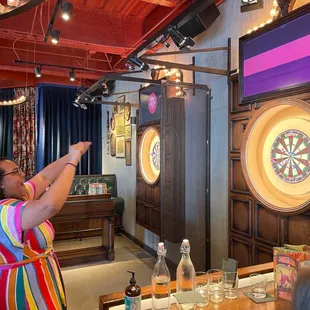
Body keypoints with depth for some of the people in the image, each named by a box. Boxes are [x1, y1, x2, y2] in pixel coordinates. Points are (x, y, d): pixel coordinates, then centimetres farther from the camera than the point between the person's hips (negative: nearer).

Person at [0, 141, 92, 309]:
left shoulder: (18, 197, 0)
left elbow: (44, 176, 6)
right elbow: (50, 205, -46)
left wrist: (72, 155, -3)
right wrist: (72, 162, -37)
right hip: (25, 290, -9)